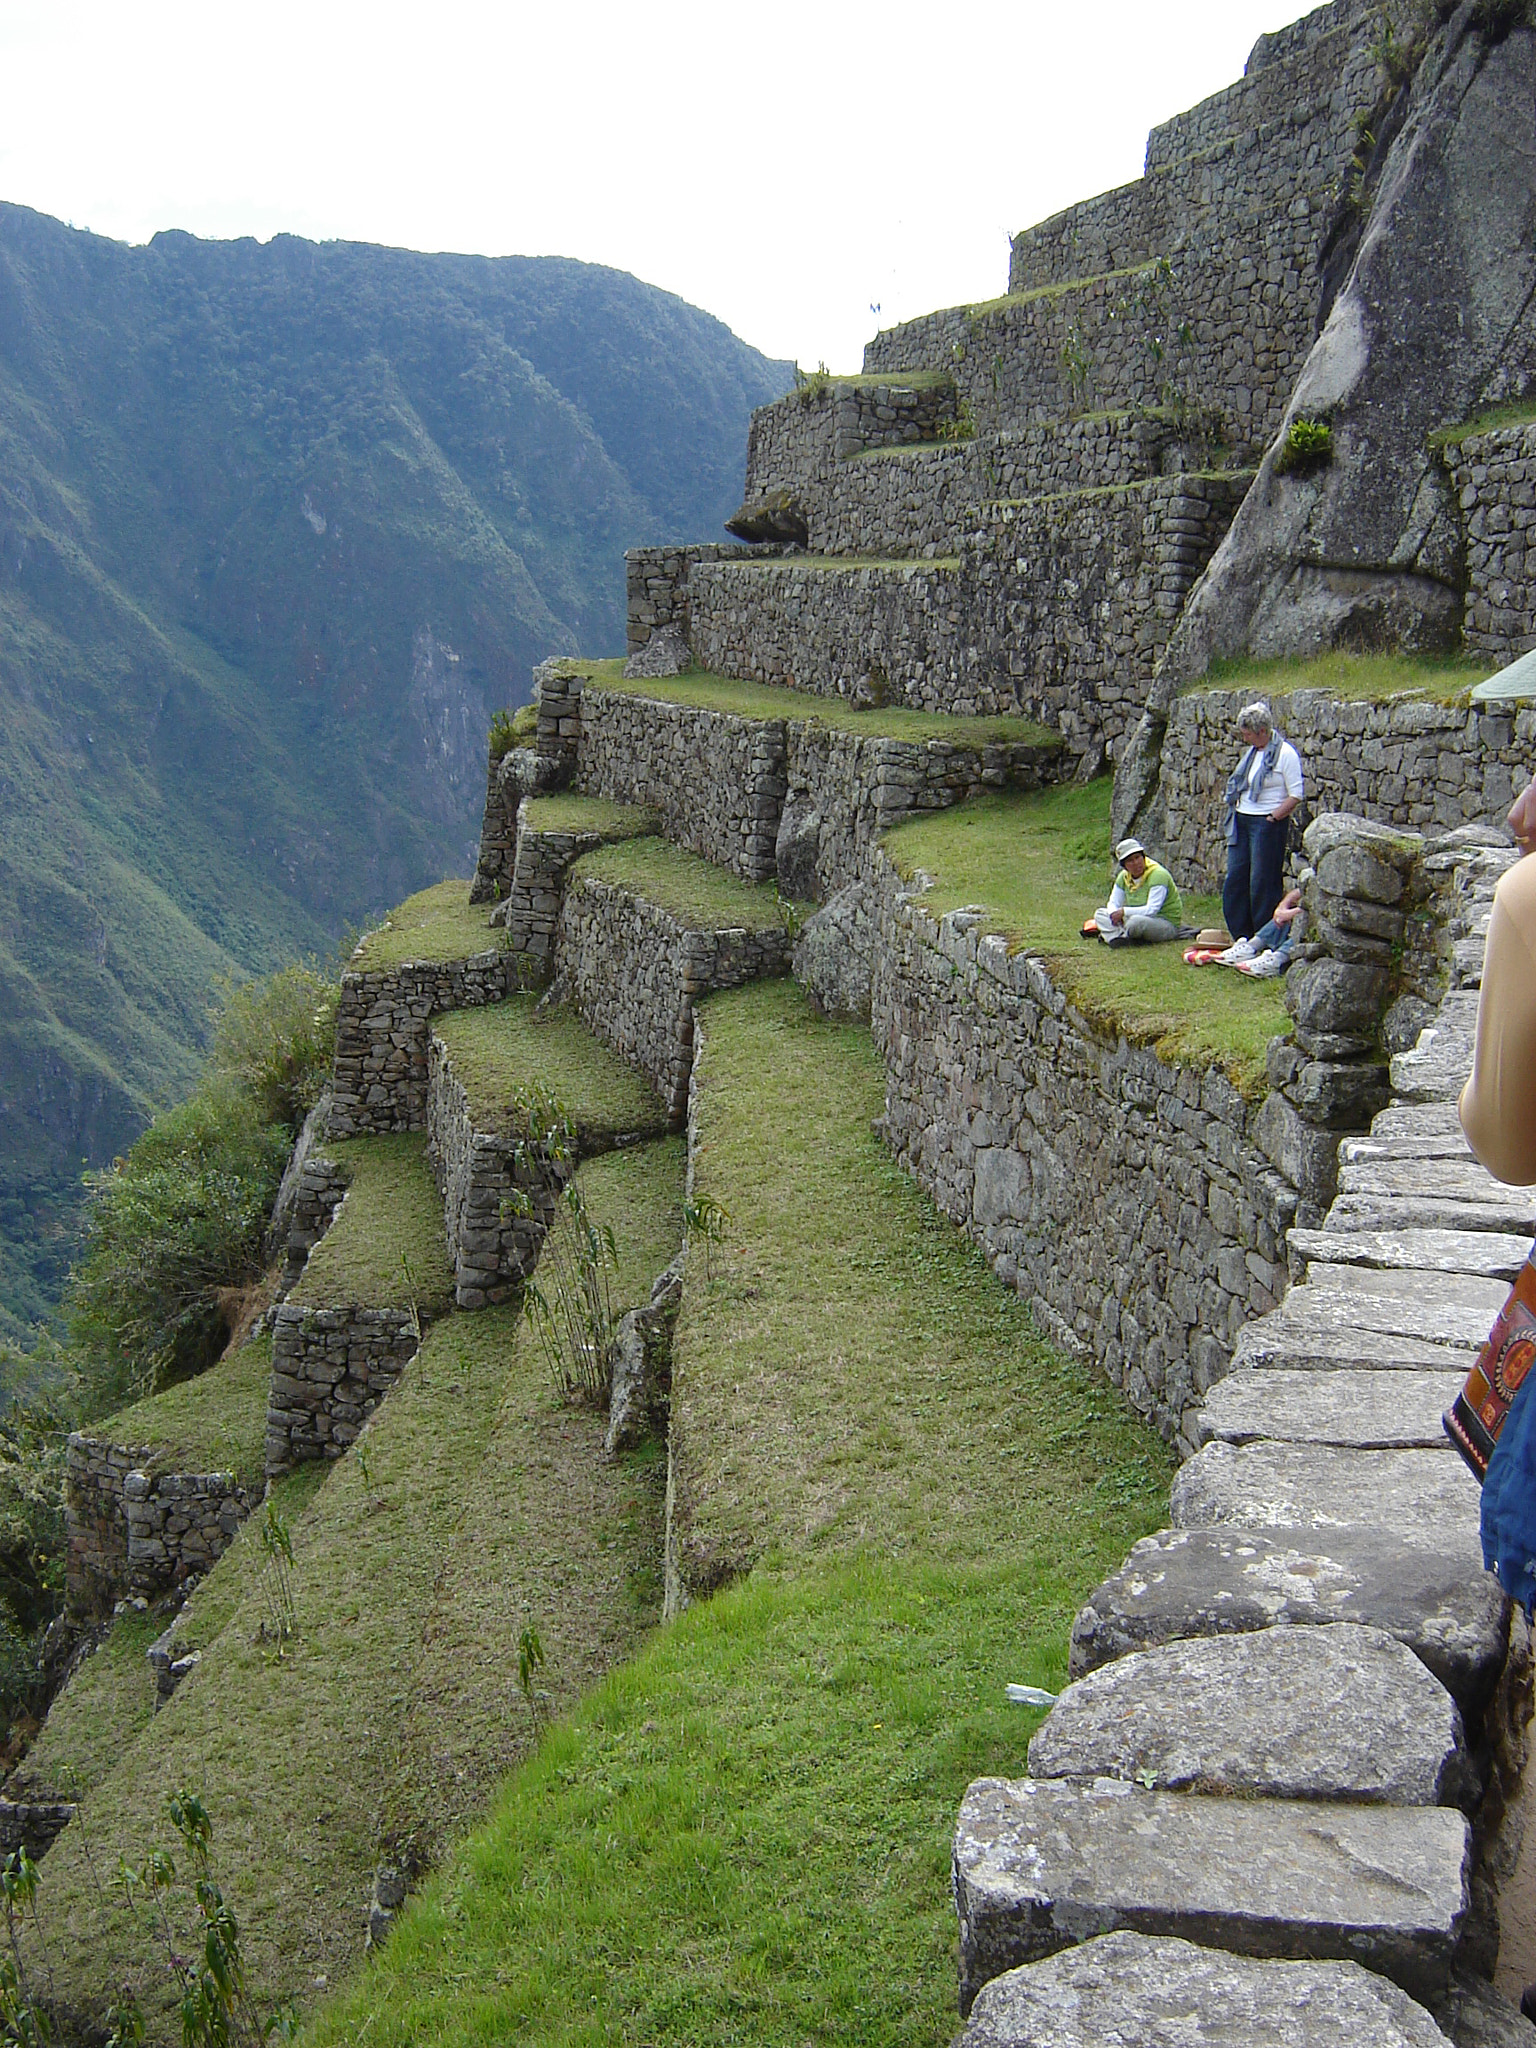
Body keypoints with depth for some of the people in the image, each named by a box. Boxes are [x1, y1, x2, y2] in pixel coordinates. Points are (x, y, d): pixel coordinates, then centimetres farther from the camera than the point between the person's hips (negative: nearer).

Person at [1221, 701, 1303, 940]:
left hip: (1267, 824, -8)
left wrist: (1273, 817, -15)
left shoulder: (1285, 753, -9)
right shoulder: (1252, 750, 15)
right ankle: (1241, 937, 14)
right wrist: (1233, 800, 11)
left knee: (1263, 884, -4)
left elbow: (1295, 795, -12)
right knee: (1235, 880, 6)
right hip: (1241, 822, 8)